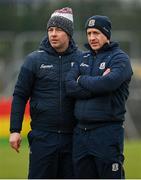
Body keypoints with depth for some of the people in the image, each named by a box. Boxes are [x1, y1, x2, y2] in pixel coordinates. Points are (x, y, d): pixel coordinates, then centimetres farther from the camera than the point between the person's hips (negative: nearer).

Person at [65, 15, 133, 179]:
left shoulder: (119, 58, -2)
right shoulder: (83, 58, 16)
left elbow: (109, 83, -21)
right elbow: (69, 86, 1)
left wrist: (82, 80, -5)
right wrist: (97, 84, -11)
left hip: (107, 133, -6)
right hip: (81, 132, 6)